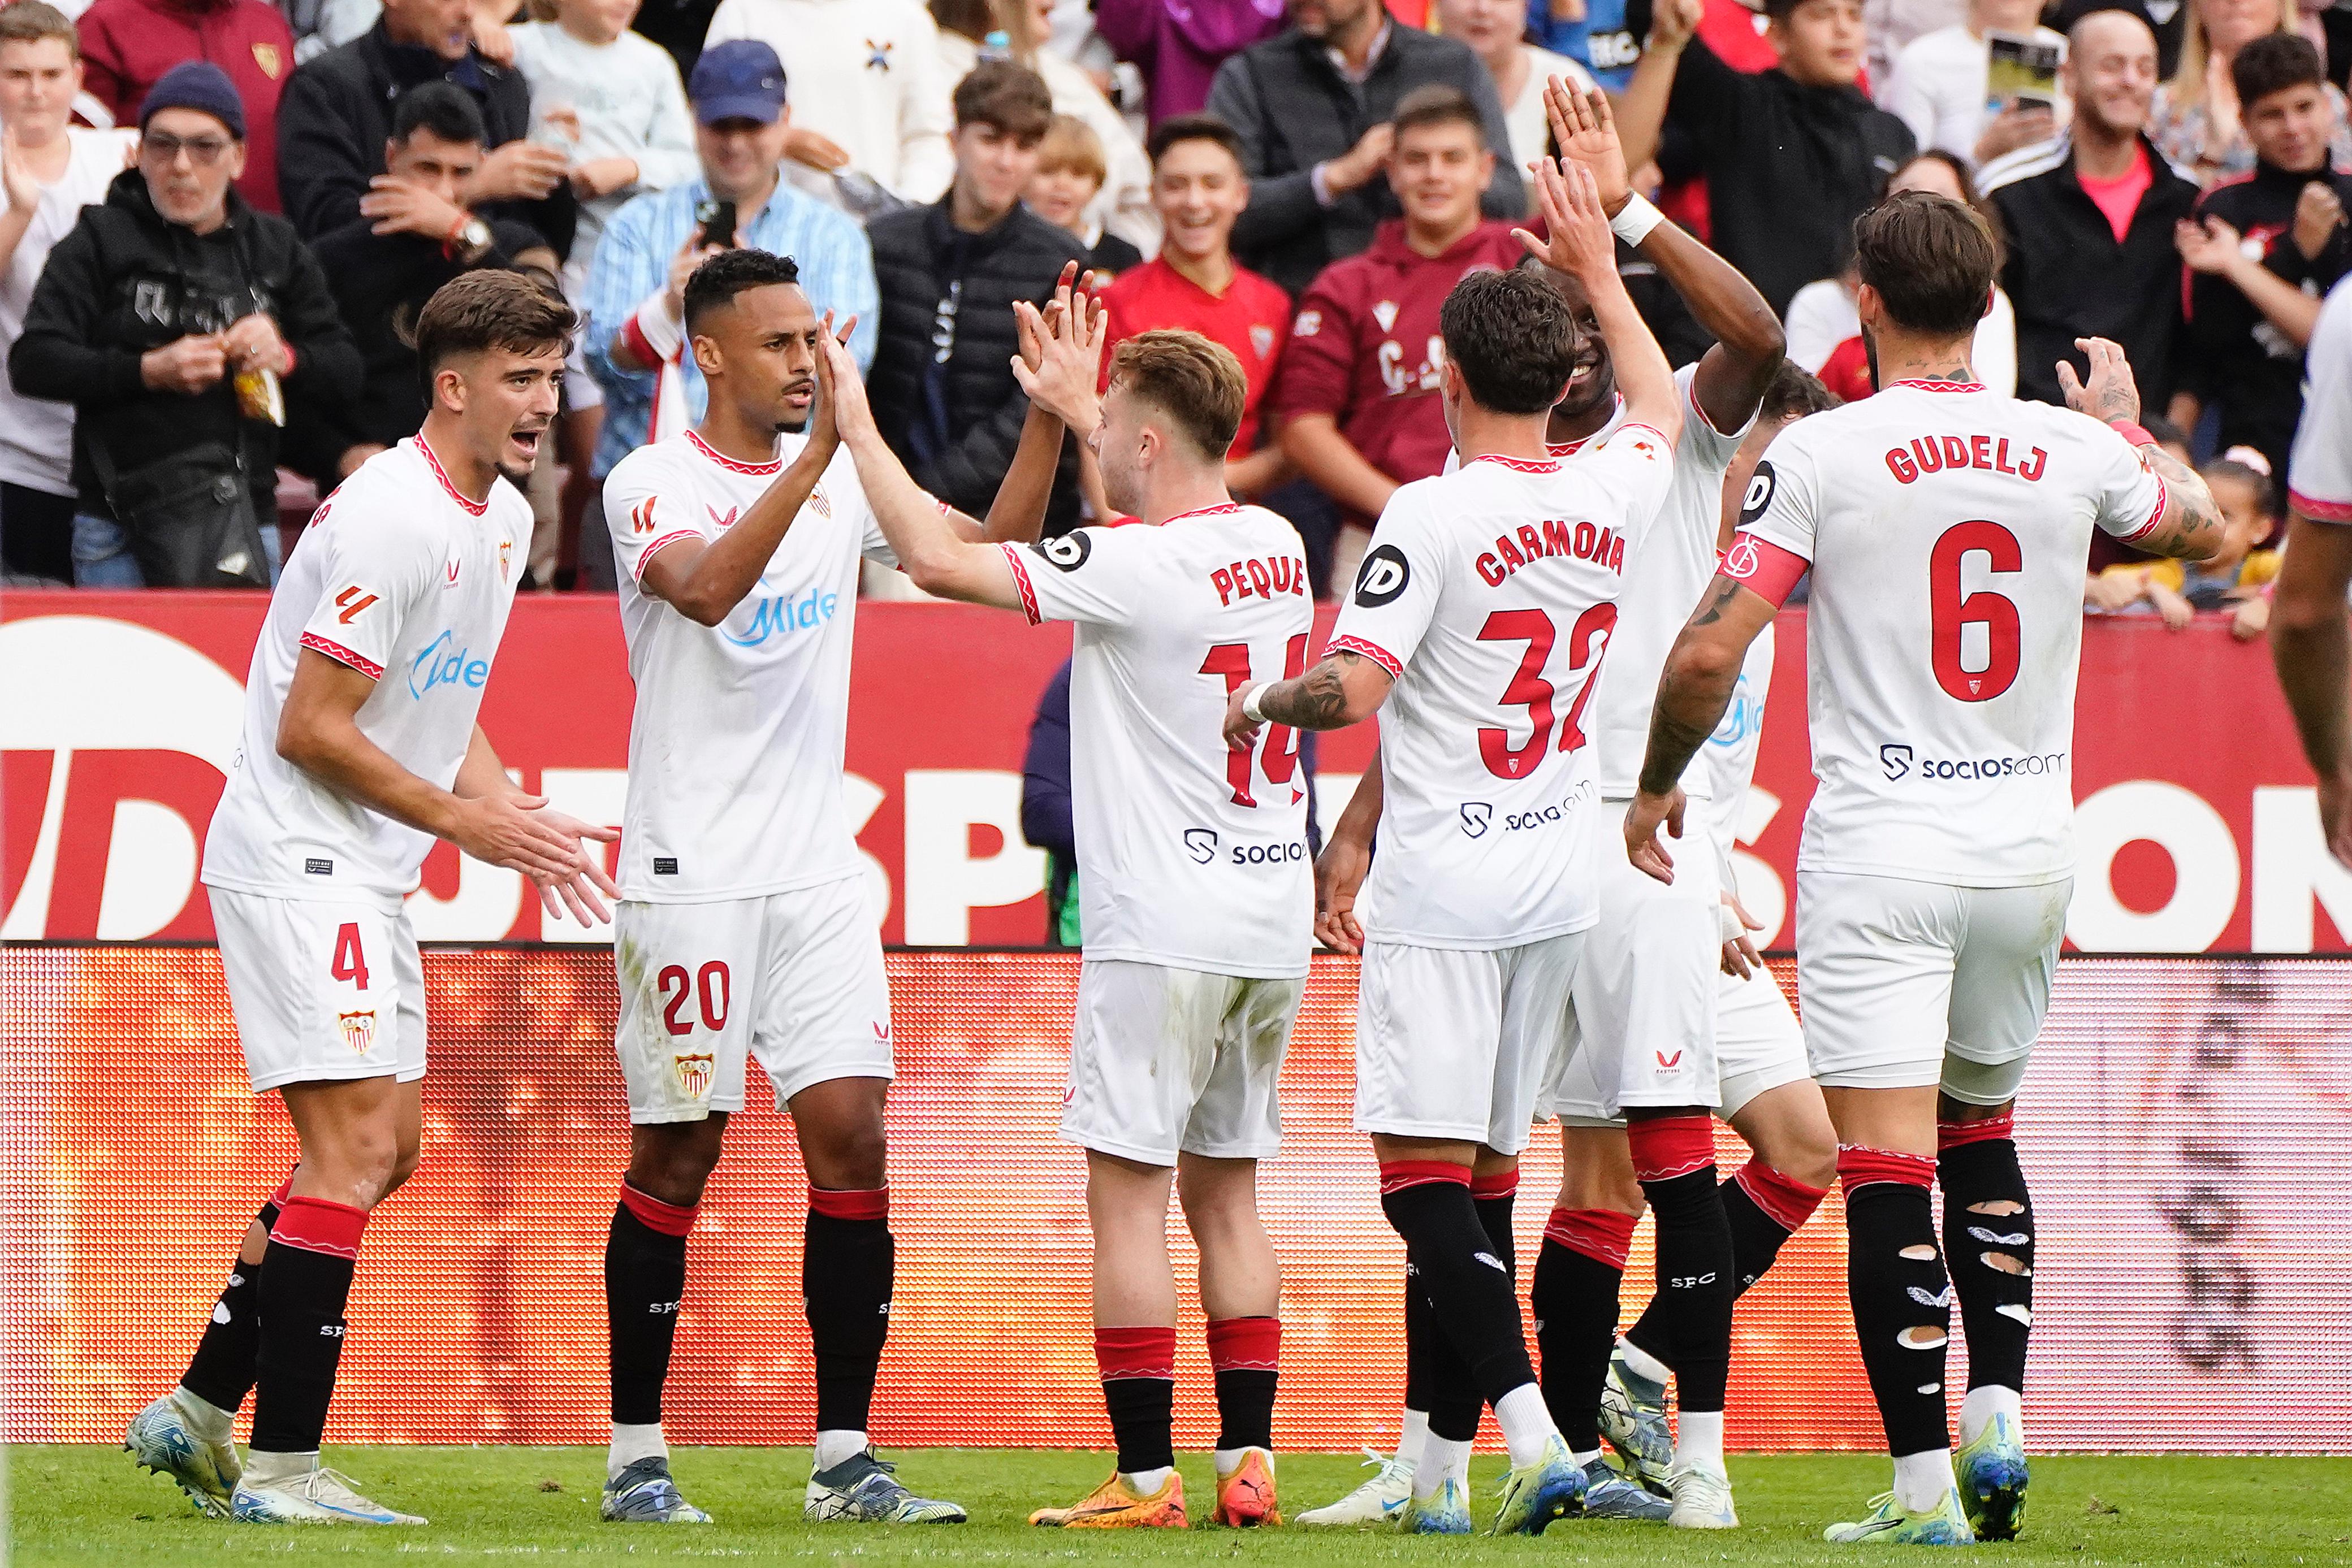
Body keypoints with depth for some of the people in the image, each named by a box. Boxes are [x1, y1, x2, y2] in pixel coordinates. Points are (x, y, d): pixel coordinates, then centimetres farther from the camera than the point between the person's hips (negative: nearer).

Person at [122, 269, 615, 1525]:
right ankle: (281, 1467, -14)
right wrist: (463, 821, -15)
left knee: (385, 1150, 12)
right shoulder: (389, 519, -20)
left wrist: (517, 815, 7)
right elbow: (310, 729, -20)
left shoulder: (503, 517, 11)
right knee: (356, 1145, -14)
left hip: (367, 876, 10)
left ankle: (200, 1409, 19)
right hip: (296, 862, -10)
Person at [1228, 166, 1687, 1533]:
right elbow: (1662, 403, 28)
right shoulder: (1613, 500, 4)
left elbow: (1353, 689, -20)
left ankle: (1531, 1424, -25)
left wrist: (1264, 703, 0)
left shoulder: (1434, 513, -13)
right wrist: (1598, 264, 37)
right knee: (1482, 1176, 12)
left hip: (1444, 892, -6)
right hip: (1563, 885, 6)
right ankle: (1442, 1465, 14)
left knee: (1426, 1171, -8)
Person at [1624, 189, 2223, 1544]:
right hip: (2031, 848, 4)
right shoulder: (2073, 452, 1)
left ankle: (1924, 1483, -10)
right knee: (1981, 1137, 23)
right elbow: (2206, 530, 23)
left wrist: (1655, 788, 6)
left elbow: (1709, 657, -12)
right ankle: (1998, 1418, 12)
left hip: (1880, 857, -4)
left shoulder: (1820, 455, -9)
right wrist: (2128, 422, 41)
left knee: (1889, 1171, -5)